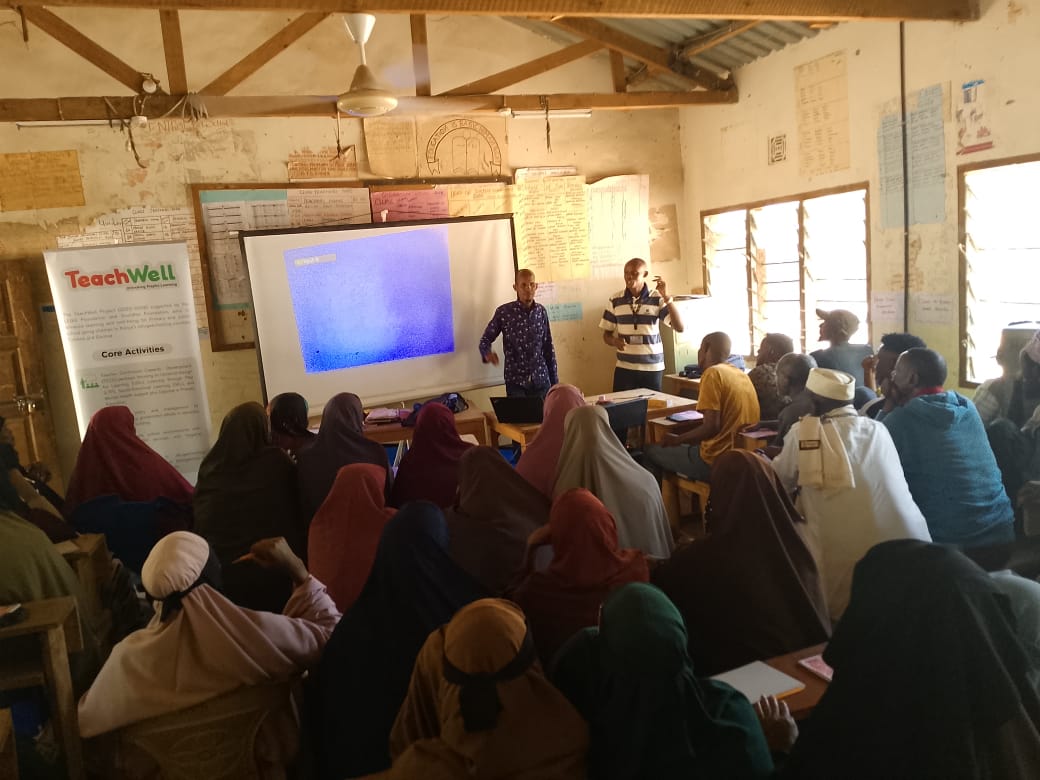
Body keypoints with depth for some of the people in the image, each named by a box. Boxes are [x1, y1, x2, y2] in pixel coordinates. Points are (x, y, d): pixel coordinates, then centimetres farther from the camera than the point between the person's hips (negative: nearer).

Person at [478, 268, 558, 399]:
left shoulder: (541, 311, 4)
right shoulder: (503, 312, -6)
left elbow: (548, 347, 10)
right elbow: (485, 340, 0)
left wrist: (554, 380, 9)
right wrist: (488, 353, -24)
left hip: (541, 380, 3)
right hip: (515, 381, -2)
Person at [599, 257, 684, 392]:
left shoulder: (657, 299, -3)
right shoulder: (615, 300, 2)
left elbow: (679, 328, -12)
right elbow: (606, 335, 8)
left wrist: (666, 297, -19)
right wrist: (614, 341, -16)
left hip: (653, 368, -1)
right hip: (624, 368, 1)